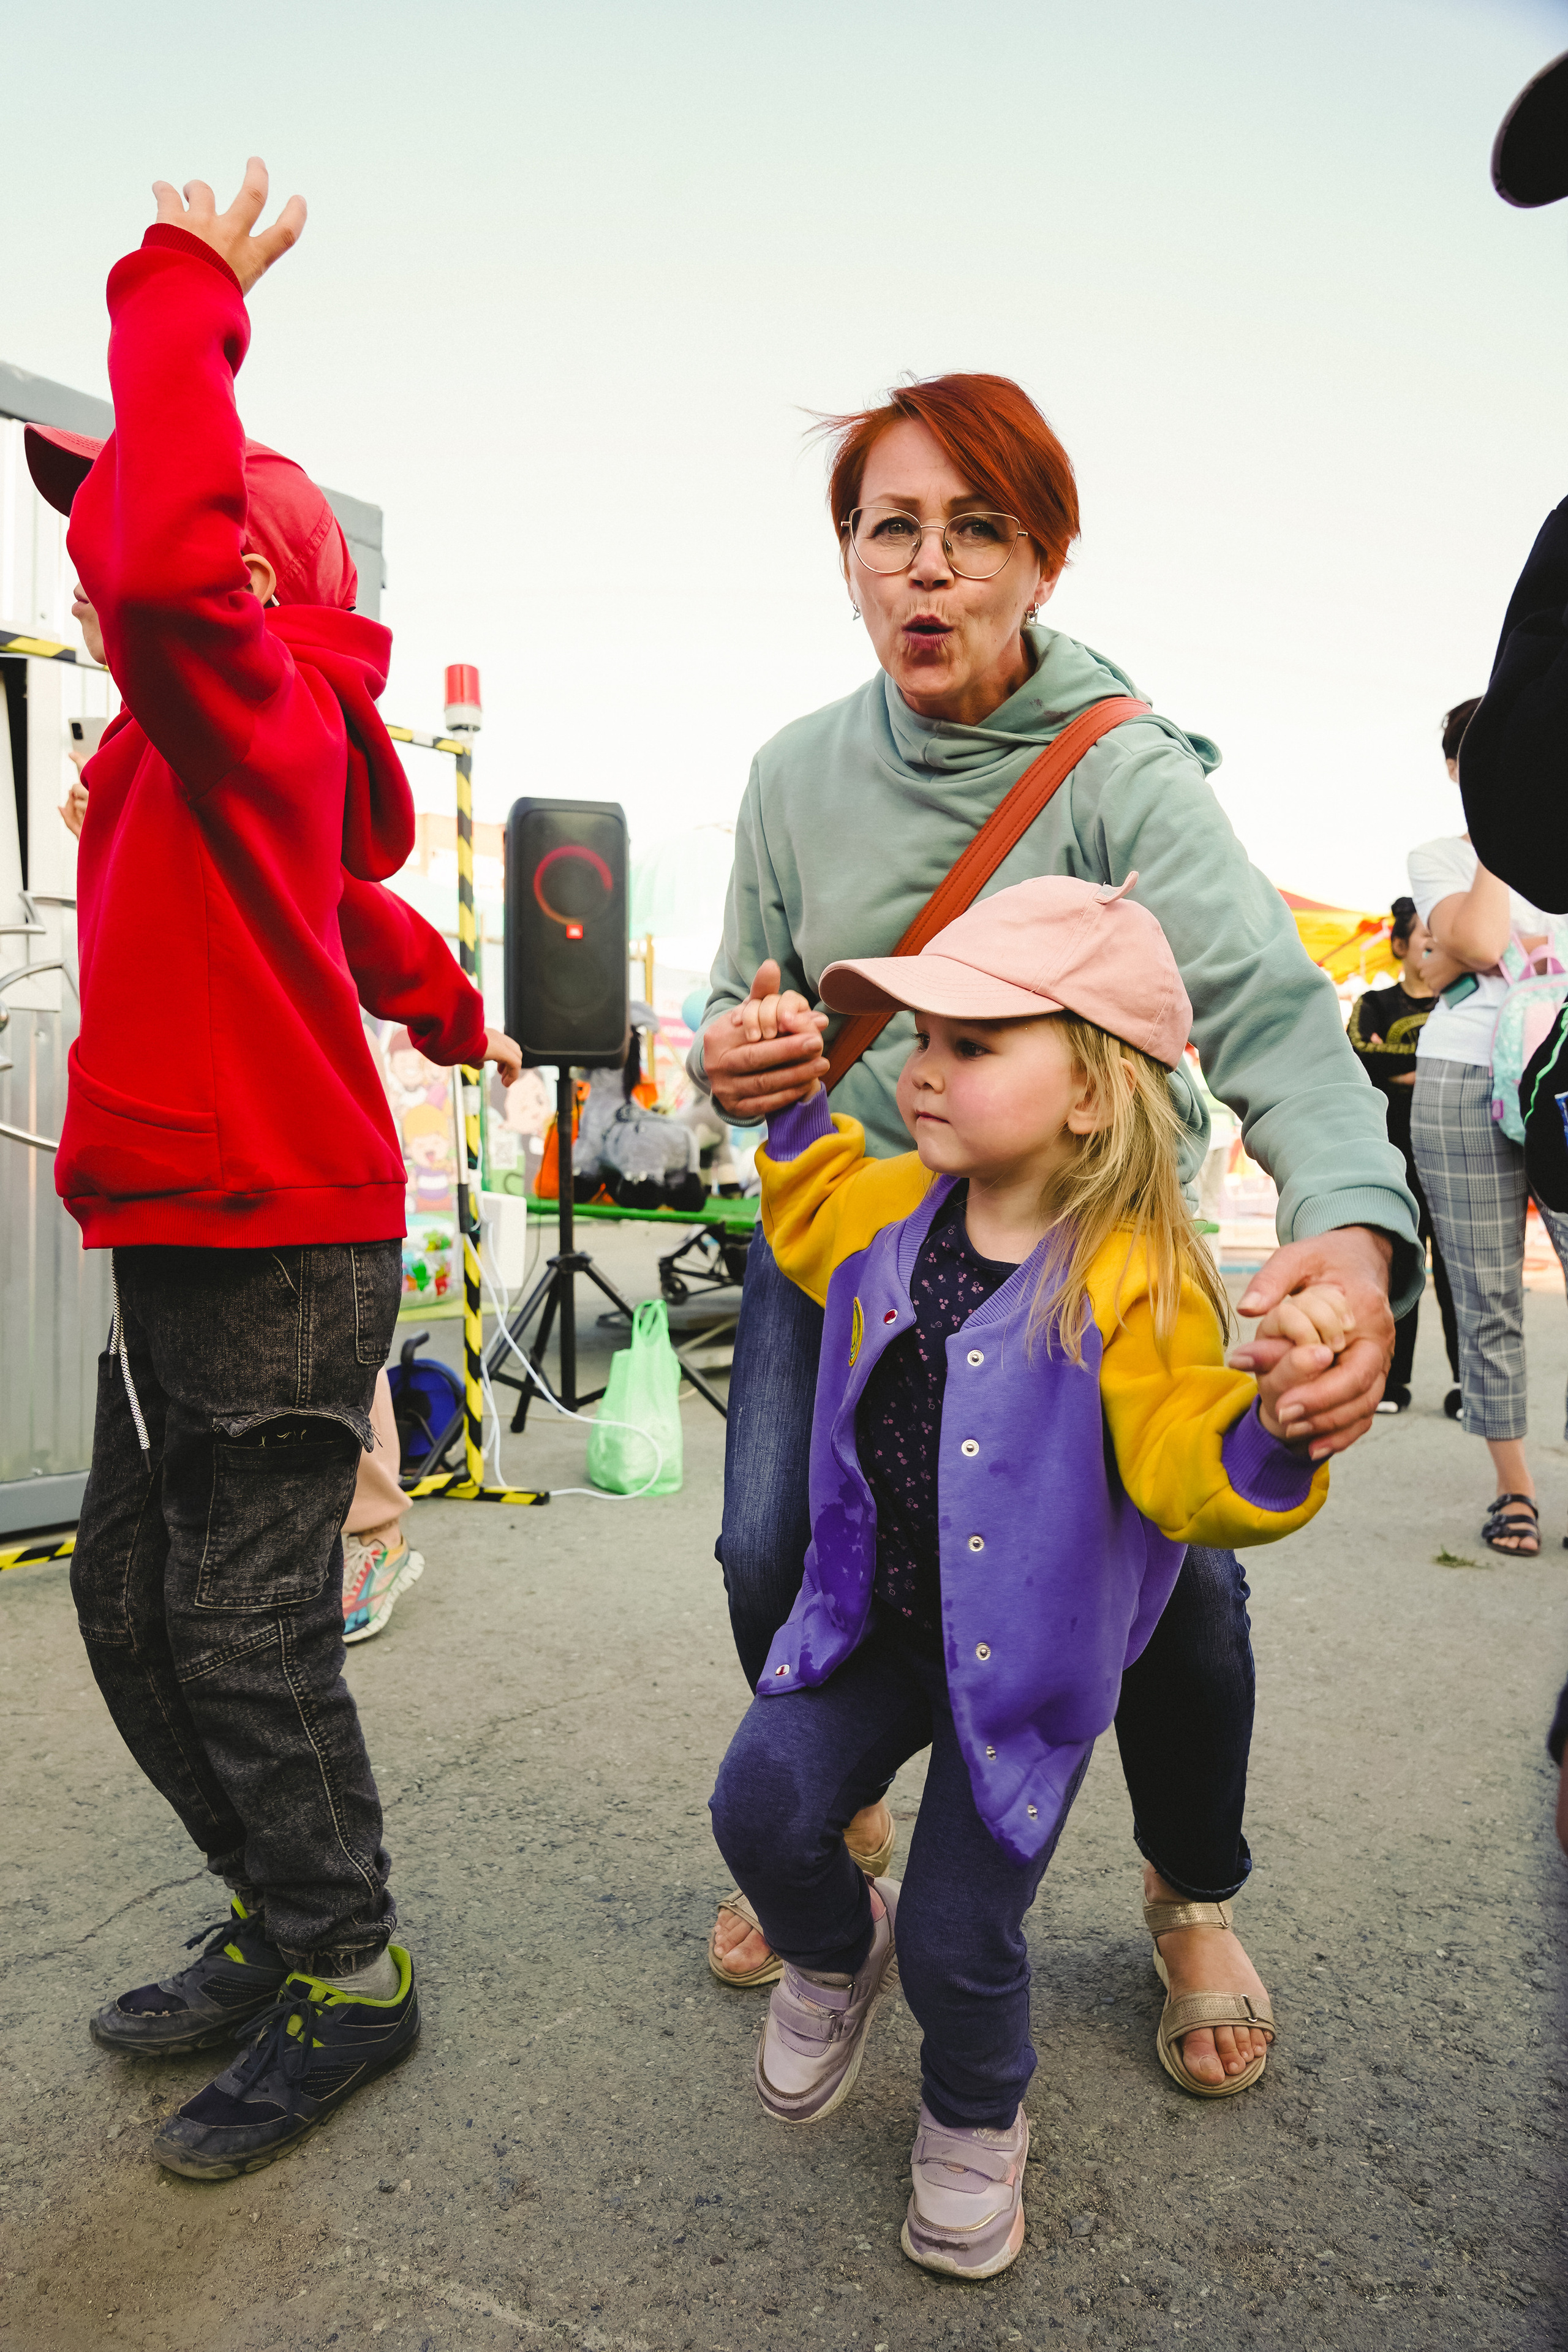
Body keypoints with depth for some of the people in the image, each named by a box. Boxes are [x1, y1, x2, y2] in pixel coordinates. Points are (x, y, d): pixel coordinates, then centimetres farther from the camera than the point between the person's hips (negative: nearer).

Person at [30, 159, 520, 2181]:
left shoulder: (257, 709, -11)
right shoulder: (190, 745, 19)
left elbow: (158, 552, -34)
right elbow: (348, 903, 32)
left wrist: (185, 293, -19)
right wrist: (451, 1017, 48)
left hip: (275, 1247, -10)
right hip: (180, 1237, 10)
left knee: (246, 1634, -1)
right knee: (130, 1608, 16)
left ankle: (345, 1982, 19)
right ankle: (280, 1920, 32)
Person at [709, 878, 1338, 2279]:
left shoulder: (1136, 1285, -22)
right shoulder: (891, 1206, -4)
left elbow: (1187, 1473, -25)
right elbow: (810, 1222, 19)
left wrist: (1274, 1427, -45)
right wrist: (797, 1106, 8)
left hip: (1026, 1657, -4)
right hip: (870, 1618, 5)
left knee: (964, 1938, 2)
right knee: (764, 1805, -8)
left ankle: (976, 2124, 39)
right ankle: (835, 1954, 29)